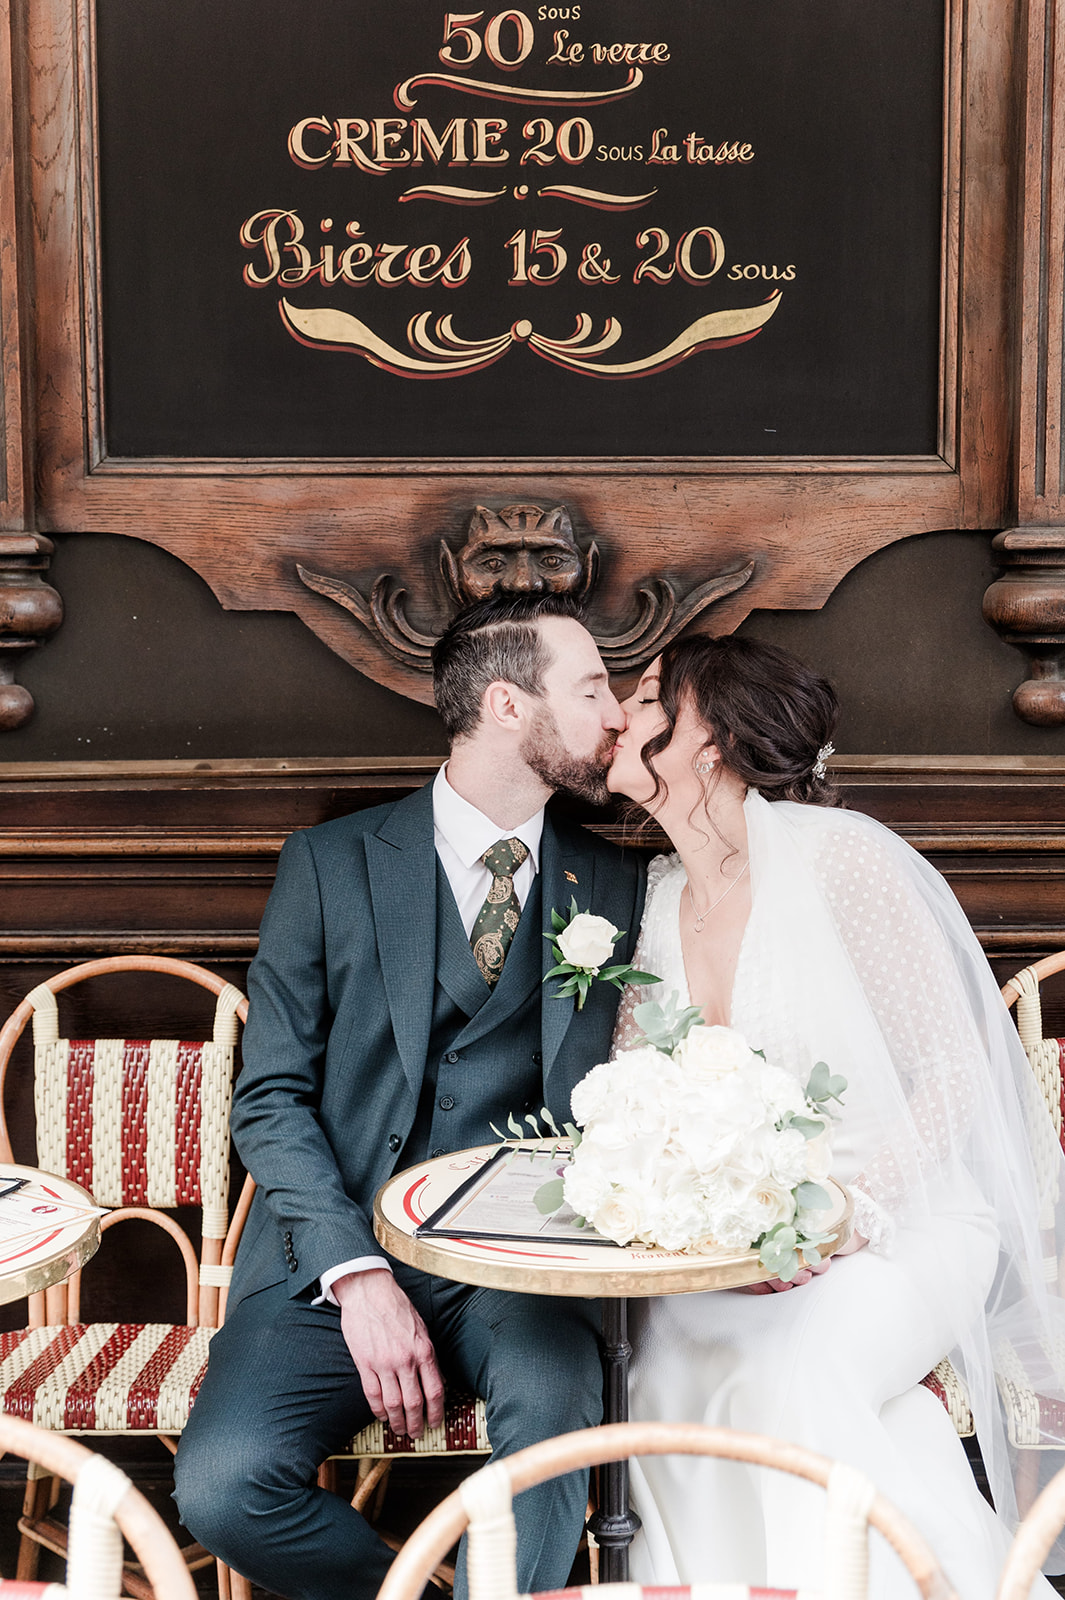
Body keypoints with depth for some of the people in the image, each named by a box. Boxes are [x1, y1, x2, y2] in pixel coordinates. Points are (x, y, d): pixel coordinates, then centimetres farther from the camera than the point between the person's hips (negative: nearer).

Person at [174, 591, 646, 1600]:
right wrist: (357, 1275, -15)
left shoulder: (613, 886, 11)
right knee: (222, 1486, -24)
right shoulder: (331, 864, 3)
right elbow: (271, 1098, -1)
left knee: (555, 1401, -33)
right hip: (337, 1247, 0)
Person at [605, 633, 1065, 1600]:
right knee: (671, 1364, -26)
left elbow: (954, 1076, -12)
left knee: (792, 1368, -32)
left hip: (899, 1220, -4)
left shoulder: (838, 855, -11)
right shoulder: (659, 903, 8)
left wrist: (845, 1212, -26)